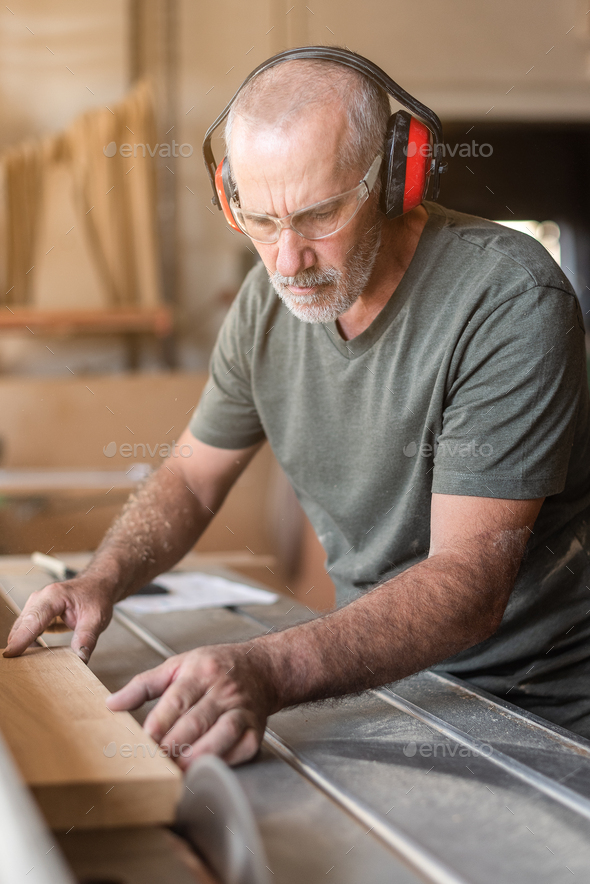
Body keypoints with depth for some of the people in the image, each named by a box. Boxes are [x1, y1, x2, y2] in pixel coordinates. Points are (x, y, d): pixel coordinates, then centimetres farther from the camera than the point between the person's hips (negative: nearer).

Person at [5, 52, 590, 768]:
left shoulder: (512, 298, -22)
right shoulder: (269, 298, -1)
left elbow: (470, 580, -29)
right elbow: (192, 477, 12)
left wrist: (272, 670, -44)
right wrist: (101, 580, -8)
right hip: (382, 671, 6)